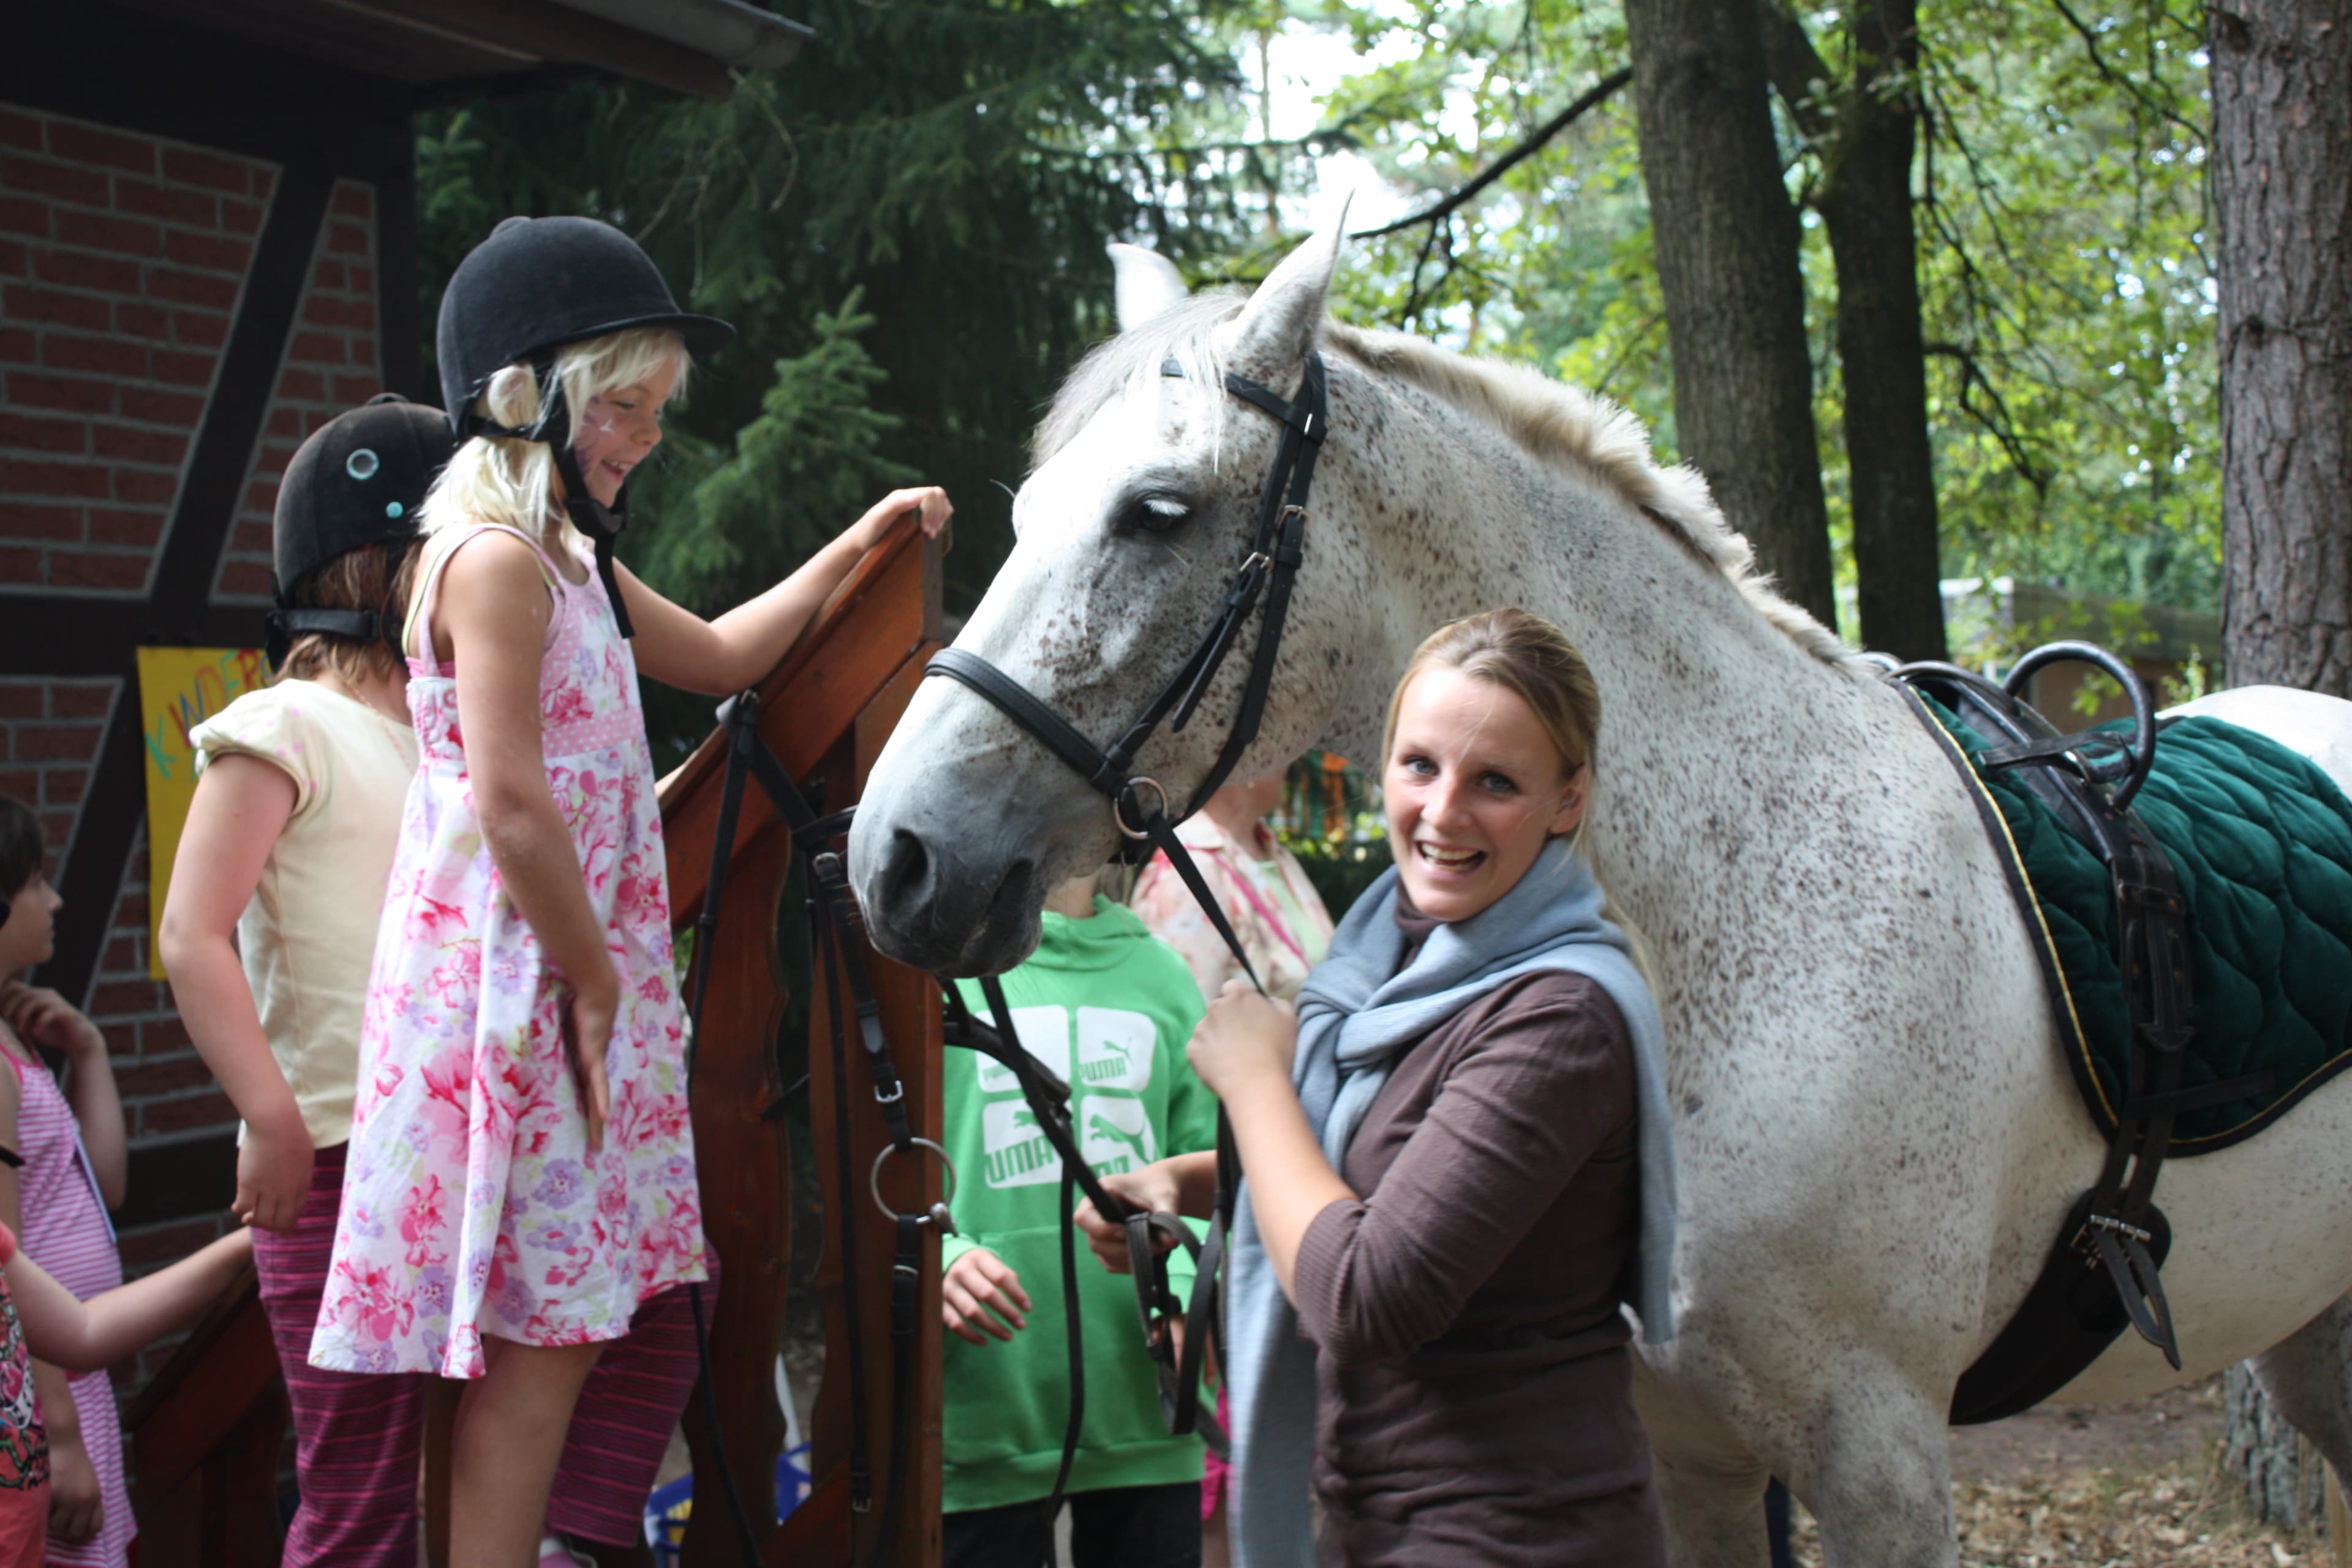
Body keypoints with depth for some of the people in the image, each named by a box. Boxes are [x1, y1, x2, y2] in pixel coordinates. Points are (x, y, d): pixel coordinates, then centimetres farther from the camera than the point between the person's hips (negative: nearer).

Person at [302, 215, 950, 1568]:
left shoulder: (573, 558, 17)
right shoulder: (496, 555, -14)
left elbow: (719, 657, 31)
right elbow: (510, 807, -20)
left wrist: (857, 547, 28)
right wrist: (596, 986, -14)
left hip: (583, 974, 10)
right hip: (523, 985, -10)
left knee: (582, 1324, 10)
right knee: (544, 1334, -6)